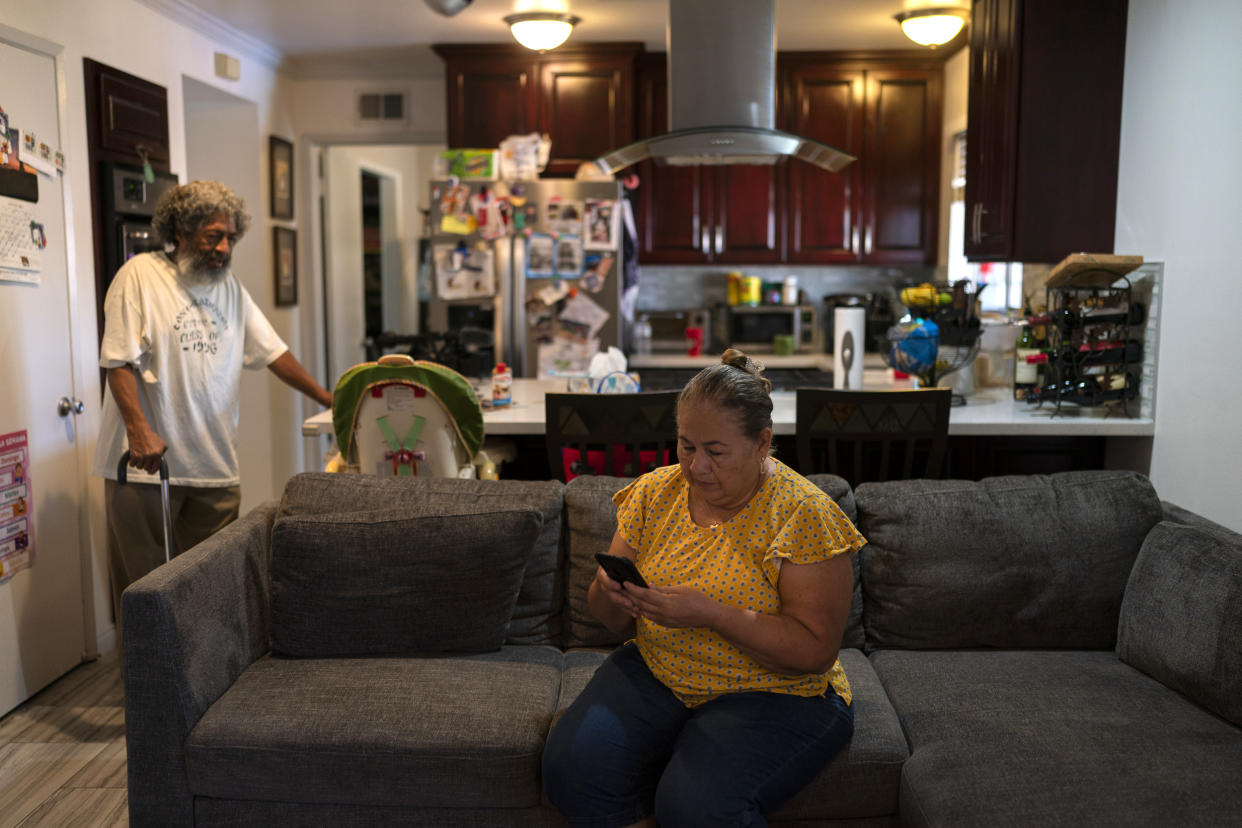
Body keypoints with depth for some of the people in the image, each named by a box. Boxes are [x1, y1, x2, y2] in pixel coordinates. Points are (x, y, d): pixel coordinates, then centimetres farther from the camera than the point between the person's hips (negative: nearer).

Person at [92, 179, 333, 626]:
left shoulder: (229, 286, 13)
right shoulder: (140, 275, -6)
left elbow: (272, 350, 15)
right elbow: (118, 361, -11)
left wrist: (324, 397, 11)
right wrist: (139, 430, -21)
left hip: (215, 467, 5)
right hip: (147, 459, -5)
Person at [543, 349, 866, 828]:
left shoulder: (802, 514, -12)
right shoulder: (654, 492, 3)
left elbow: (816, 650, -16)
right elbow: (610, 619, 9)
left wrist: (709, 613, -26)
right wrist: (610, 593, -16)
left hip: (775, 691, -4)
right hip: (655, 673, 4)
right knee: (572, 768, -21)